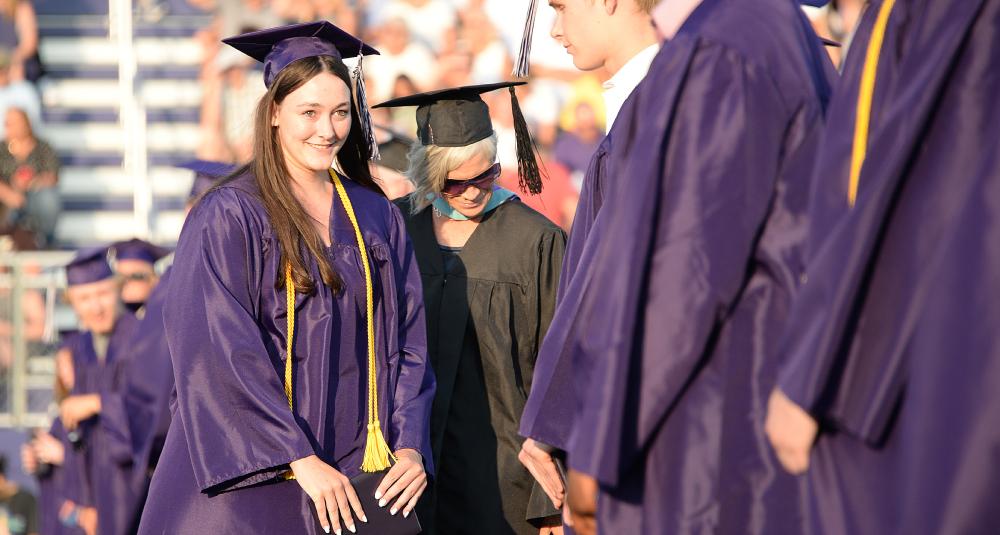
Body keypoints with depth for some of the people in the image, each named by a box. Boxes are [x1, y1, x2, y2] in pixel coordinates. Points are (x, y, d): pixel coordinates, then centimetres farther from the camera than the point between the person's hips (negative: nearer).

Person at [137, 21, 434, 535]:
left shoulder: (377, 218, 9)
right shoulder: (227, 217, -6)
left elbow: (406, 343, 9)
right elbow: (223, 353, -14)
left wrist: (410, 448, -7)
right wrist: (300, 459, -20)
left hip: (355, 480, 4)